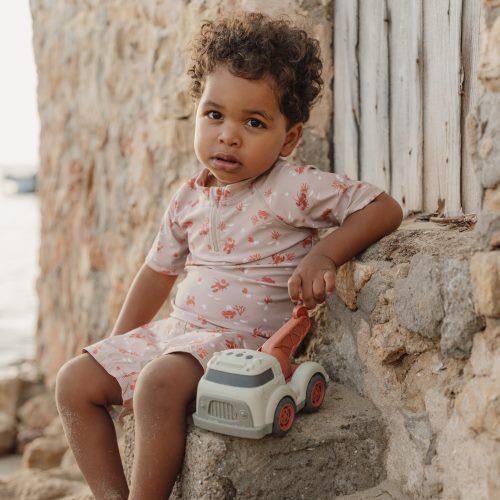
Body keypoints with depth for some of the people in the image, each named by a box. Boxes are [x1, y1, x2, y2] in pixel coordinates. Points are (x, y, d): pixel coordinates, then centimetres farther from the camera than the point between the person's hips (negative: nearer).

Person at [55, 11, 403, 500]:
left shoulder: (295, 188, -12)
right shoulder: (189, 197, 7)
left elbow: (385, 207, -13)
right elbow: (158, 270, 19)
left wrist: (324, 254, -26)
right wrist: (117, 345, 24)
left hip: (243, 340, -7)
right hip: (177, 331, 8)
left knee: (160, 383, -34)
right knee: (75, 381, 1)